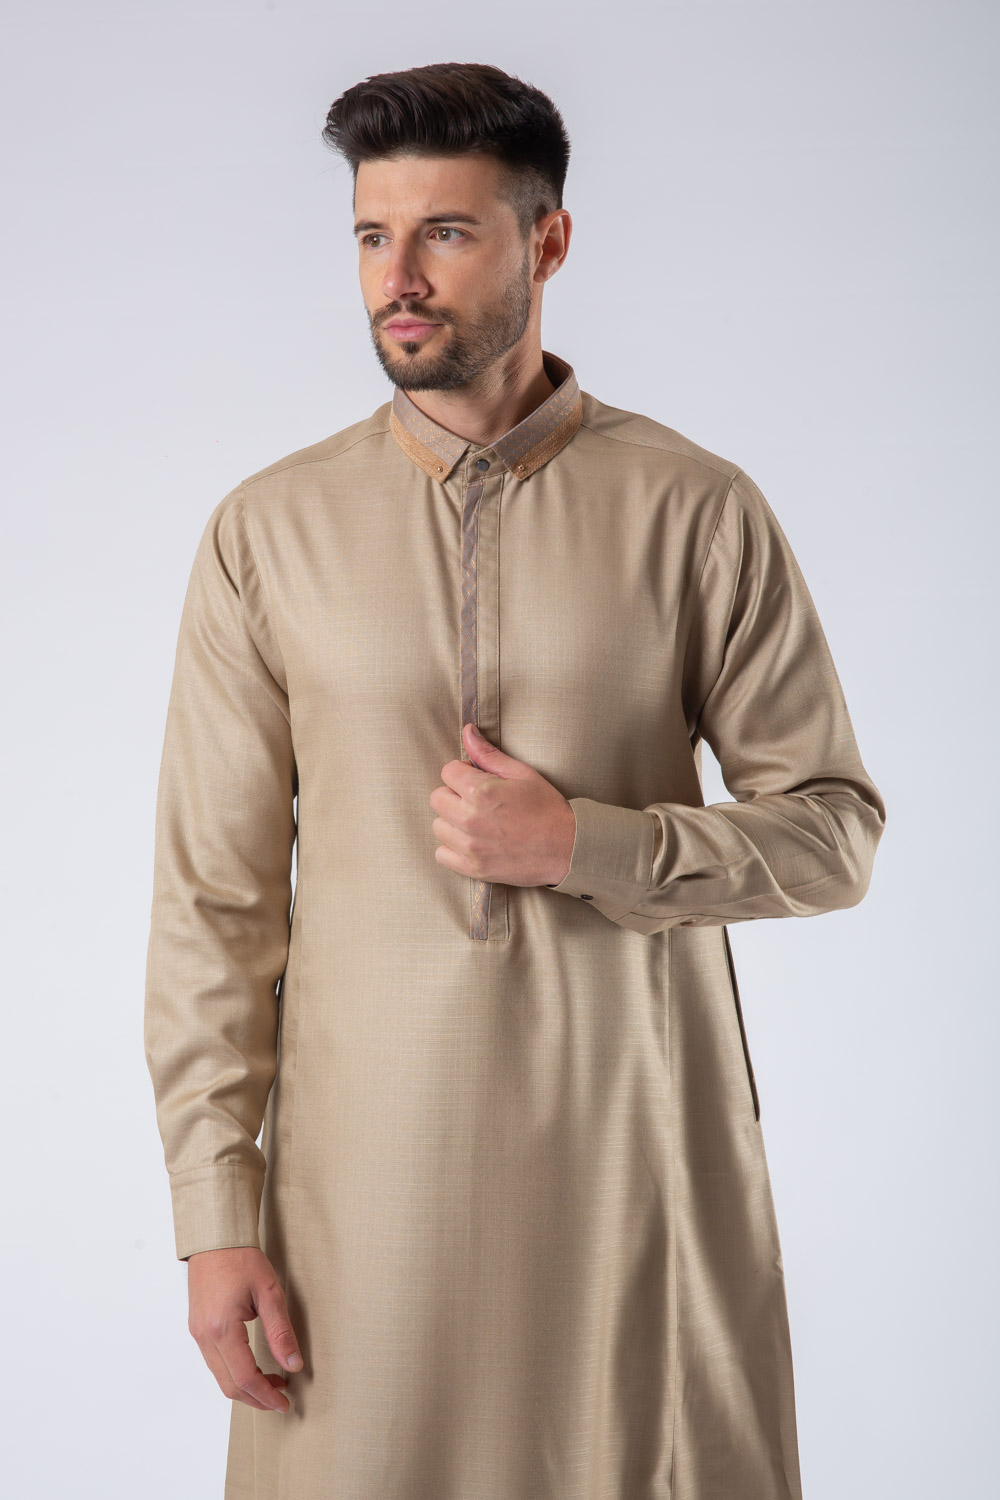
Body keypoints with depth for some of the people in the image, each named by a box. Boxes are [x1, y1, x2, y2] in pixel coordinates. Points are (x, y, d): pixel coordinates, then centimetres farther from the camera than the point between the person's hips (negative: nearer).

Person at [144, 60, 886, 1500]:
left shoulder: (697, 511, -1)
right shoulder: (267, 532, 1)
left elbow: (835, 829, 1)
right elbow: (213, 893, 1)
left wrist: (584, 847, -14)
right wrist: (217, 1216, -2)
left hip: (640, 1155, 0)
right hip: (370, 1160, 1)